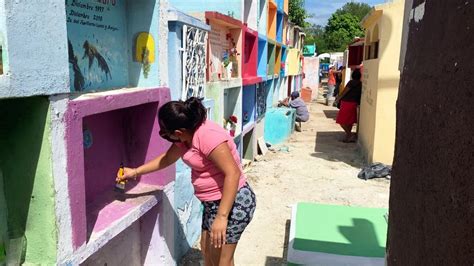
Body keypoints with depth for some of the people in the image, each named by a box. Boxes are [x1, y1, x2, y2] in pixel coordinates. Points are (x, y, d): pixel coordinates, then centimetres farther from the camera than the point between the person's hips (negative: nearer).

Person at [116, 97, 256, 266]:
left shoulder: (208, 136, -28)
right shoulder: (186, 136, 2)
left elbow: (233, 173, -31)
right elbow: (167, 158, 20)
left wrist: (221, 217, -32)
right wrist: (135, 172, 20)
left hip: (232, 202, -9)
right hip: (213, 202, 9)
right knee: (207, 251, 21)